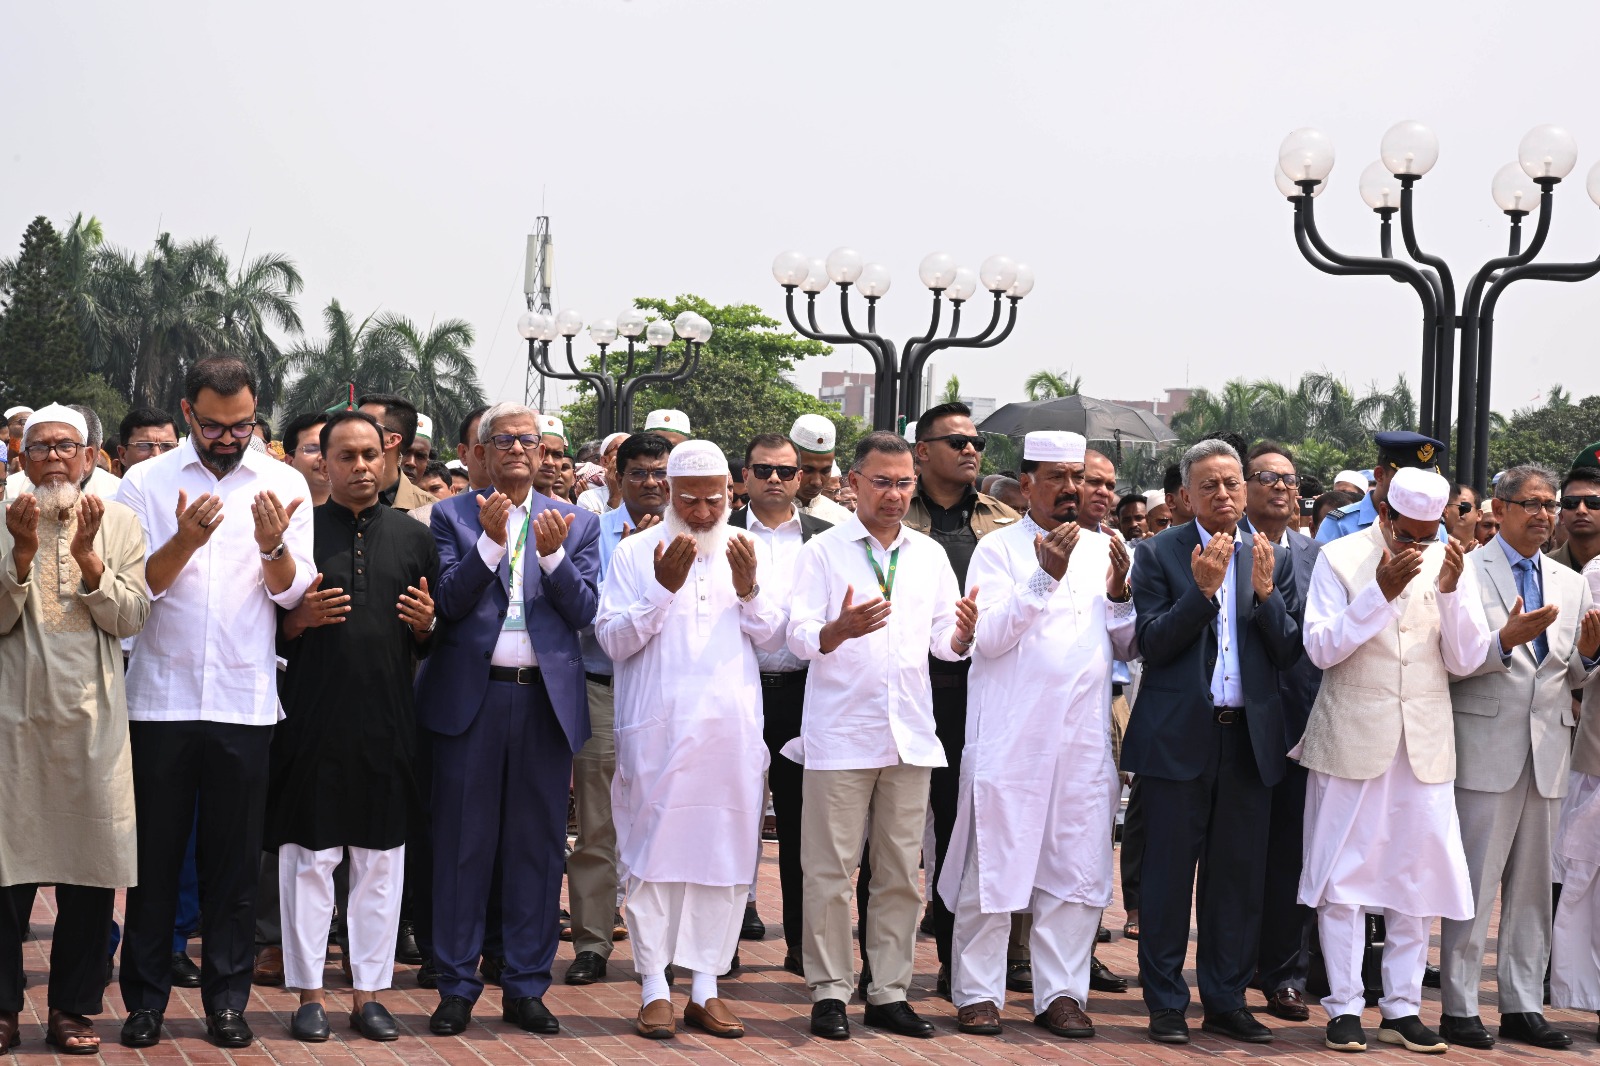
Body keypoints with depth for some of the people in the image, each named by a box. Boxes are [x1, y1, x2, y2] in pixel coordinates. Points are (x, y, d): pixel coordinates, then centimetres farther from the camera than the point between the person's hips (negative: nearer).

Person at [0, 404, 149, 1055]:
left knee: (90, 865, 2)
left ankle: (73, 1007, 13)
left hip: (92, 715, 1)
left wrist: (86, 556, -14)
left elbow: (130, 617, -1)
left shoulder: (119, 523, 7)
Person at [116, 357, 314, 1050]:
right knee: (155, 854, 5)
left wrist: (273, 545, -21)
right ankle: (146, 998, 15)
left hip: (245, 700, 1)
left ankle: (226, 997, 15)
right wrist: (185, 539, -21)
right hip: (160, 698, 0)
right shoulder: (146, 483, 2)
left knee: (234, 860, 6)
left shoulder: (284, 485, 5)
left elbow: (292, 591, 0)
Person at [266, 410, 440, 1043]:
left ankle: (369, 993, 14)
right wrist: (300, 619, -14)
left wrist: (425, 625, -6)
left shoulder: (413, 539, 11)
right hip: (313, 717, -2)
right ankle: (308, 994, 10)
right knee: (311, 855, 1)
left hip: (387, 721, 2)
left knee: (381, 860, 6)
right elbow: (267, 629, 6)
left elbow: (437, 639, 16)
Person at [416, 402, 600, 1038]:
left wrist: (552, 554, -13)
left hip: (546, 699, 2)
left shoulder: (575, 523, 10)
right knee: (463, 845, 2)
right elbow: (448, 603, -6)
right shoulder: (451, 516, 5)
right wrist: (490, 541, -17)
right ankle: (457, 986, 11)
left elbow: (583, 611, 1)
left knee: (538, 846, 6)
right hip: (470, 696, -2)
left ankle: (526, 986, 14)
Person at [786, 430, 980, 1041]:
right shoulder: (823, 552, 0)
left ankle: (888, 992, 12)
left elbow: (945, 643, 13)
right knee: (830, 870, -3)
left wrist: (963, 633, -10)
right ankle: (829, 991, 5)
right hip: (840, 733, -4)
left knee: (900, 872, 6)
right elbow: (799, 636, -7)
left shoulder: (930, 555, 13)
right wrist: (840, 629, -28)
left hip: (909, 733, 4)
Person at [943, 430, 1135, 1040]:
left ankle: (1061, 992, 12)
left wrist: (1120, 593, -4)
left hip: (1085, 738, 4)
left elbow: (1127, 647, 14)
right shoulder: (999, 550, 2)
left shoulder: (1102, 550, 14)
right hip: (1011, 736, -4)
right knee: (995, 867, -1)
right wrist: (1045, 575, -18)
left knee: (1077, 872, 4)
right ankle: (978, 993, 7)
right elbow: (988, 637, -10)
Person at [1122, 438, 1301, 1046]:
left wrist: (1266, 593, -13)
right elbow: (1151, 644, -8)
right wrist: (1202, 588, -18)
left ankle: (1226, 1002, 18)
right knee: (1169, 875, 1)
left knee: (1238, 876, 8)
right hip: (1179, 738, -3)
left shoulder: (1272, 558, 9)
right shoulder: (1160, 555, 0)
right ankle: (1166, 1005, 10)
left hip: (1249, 738, 3)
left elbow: (1289, 654, 3)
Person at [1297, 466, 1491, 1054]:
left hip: (1425, 745, 3)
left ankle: (1401, 1008, 15)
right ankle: (1345, 1006, 10)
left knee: (1418, 877, 5)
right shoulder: (1340, 558, -3)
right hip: (1352, 738, -2)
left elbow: (1465, 660, 0)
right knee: (1342, 874, 1)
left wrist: (1451, 589, -15)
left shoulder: (1451, 562, 4)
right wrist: (1381, 591, -21)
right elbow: (1320, 647, -12)